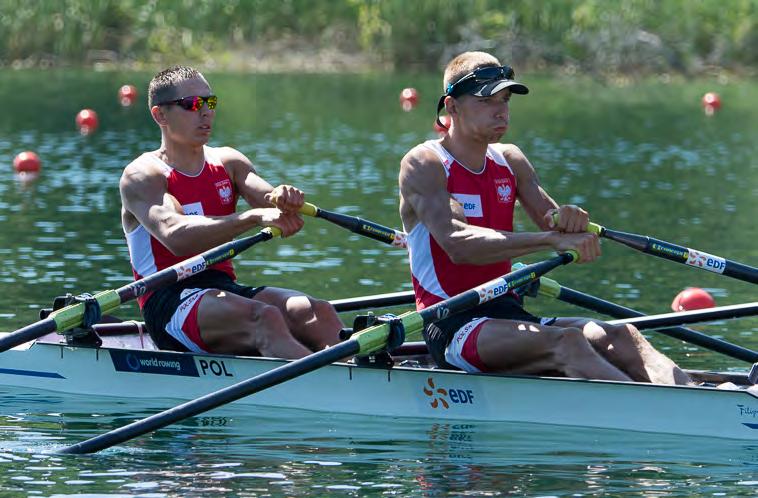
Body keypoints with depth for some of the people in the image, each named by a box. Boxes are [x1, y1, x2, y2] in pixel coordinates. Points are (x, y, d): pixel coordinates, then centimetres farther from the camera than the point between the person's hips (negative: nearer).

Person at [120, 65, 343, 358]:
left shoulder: (227, 163, 17)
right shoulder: (141, 176, -3)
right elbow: (176, 237, -22)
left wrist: (285, 200, -27)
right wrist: (255, 217, -34)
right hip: (169, 303, -6)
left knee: (319, 313, -23)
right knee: (264, 318, -34)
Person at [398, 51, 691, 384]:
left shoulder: (510, 161, 16)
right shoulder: (424, 164, -6)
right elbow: (458, 244, -23)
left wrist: (571, 220, -18)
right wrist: (553, 239, -31)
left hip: (508, 315, 7)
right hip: (452, 328, -7)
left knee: (620, 338, -19)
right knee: (565, 342, -33)